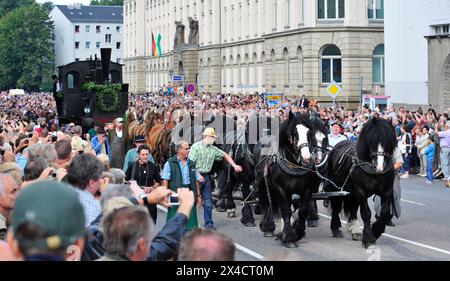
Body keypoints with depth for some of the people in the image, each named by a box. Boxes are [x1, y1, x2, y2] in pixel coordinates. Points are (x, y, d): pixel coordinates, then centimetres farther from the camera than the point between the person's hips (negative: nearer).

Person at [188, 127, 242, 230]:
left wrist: (234, 166, 11)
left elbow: (225, 155, 19)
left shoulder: (213, 149, 7)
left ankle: (208, 223, 11)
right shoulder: (196, 147, -10)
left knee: (208, 201, 5)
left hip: (206, 176, 6)